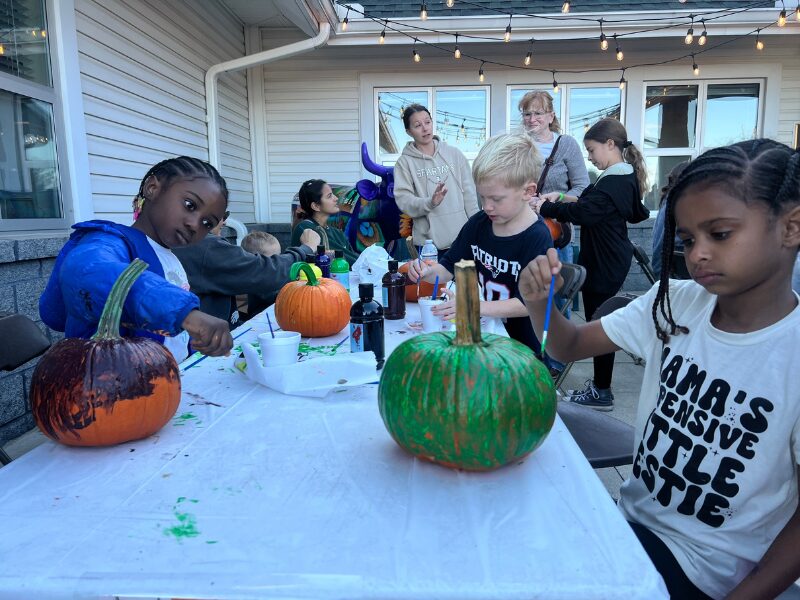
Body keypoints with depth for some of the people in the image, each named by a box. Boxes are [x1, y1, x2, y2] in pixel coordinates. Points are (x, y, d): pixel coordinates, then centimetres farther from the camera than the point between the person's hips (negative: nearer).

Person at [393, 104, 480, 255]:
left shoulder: (454, 154, 7)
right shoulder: (404, 162, 1)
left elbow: (469, 194, 7)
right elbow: (403, 200, -8)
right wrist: (429, 203, -26)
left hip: (462, 238, 2)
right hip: (428, 243, -2)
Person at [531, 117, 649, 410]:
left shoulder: (613, 182, -21)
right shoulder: (623, 178, 11)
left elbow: (583, 213, -24)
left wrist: (545, 207, -14)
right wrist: (563, 198, 5)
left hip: (604, 264, -10)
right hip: (609, 259, 10)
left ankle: (602, 392, 11)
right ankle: (600, 383, 28)